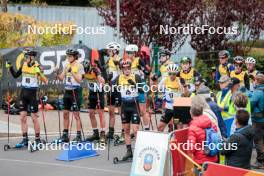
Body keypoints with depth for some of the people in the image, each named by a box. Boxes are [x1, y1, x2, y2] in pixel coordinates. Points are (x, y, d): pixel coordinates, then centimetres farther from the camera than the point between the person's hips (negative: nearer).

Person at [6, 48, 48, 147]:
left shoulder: (37, 66, -13)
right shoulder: (24, 65, 4)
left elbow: (45, 81, -19)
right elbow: (15, 75, 16)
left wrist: (39, 73, -34)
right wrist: (10, 67, 2)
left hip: (33, 93, -6)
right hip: (23, 92, 6)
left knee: (34, 117, -1)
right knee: (22, 117, 5)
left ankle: (37, 140, 9)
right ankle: (25, 139, 11)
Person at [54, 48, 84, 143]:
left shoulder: (79, 66, -8)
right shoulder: (66, 65, 10)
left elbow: (79, 79, -16)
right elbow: (62, 78, 9)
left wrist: (71, 71, -24)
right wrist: (57, 73, -9)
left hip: (75, 91, -7)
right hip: (67, 91, 7)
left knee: (76, 114, -4)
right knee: (65, 114, 9)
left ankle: (78, 136, 1)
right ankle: (65, 135, 17)